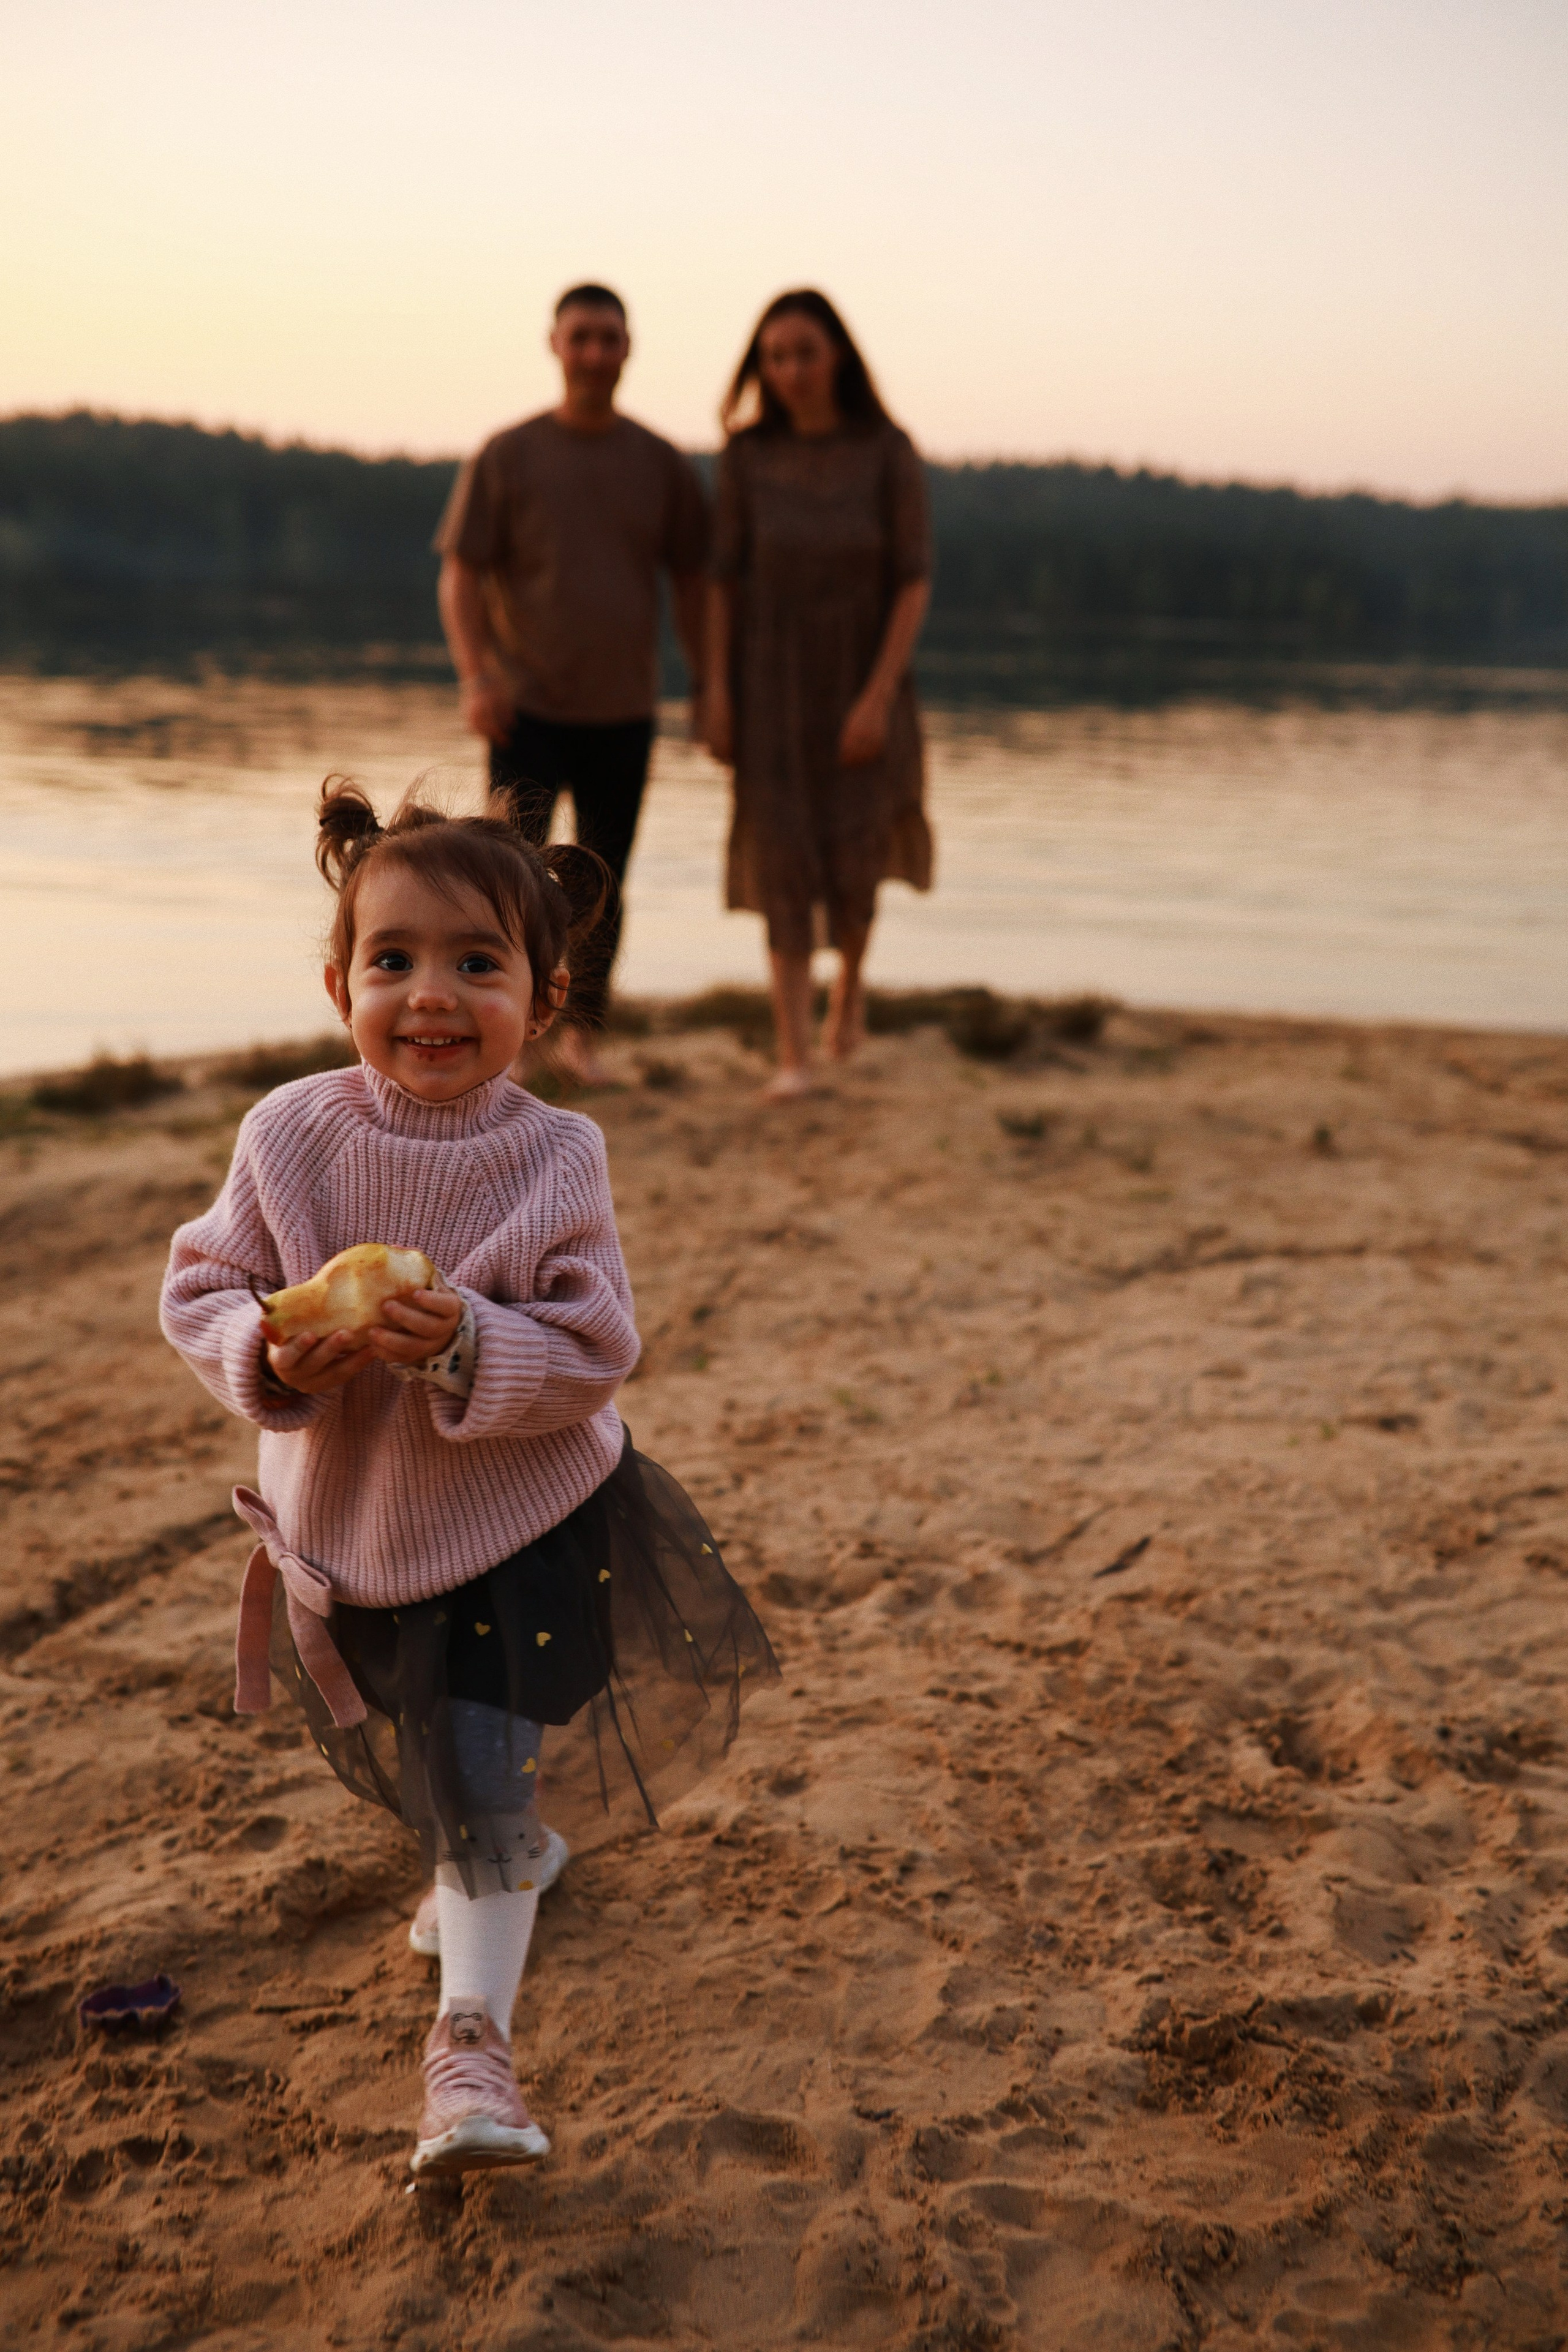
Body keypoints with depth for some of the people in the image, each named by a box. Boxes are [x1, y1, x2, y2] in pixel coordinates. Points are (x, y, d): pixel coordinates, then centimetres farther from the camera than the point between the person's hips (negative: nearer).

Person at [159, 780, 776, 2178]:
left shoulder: (556, 1157, -18)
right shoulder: (292, 1135, -14)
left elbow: (594, 1356, -18)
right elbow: (200, 1287, -7)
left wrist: (466, 1346, -35)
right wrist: (267, 1353, -27)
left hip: (521, 1520, -3)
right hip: (350, 1523, 4)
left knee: (485, 1778, -7)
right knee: (419, 1761, 26)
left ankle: (472, 2039, 6)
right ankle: (492, 1851, 57)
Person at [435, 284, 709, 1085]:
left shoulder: (661, 465, 5)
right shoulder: (507, 457, -2)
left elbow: (691, 584, 11)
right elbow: (459, 576, -3)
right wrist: (473, 678, -17)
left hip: (623, 715, 3)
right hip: (528, 710, -3)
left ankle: (582, 1033, 24)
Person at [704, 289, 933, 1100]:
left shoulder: (890, 453, -10)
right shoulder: (748, 453, -5)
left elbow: (915, 581, -10)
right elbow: (723, 575, -2)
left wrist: (880, 696, -18)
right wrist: (716, 692, -7)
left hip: (861, 679, 0)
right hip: (772, 680, 1)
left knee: (850, 865, 1)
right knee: (783, 859, -6)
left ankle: (850, 976, 36)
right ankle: (794, 1056, -3)